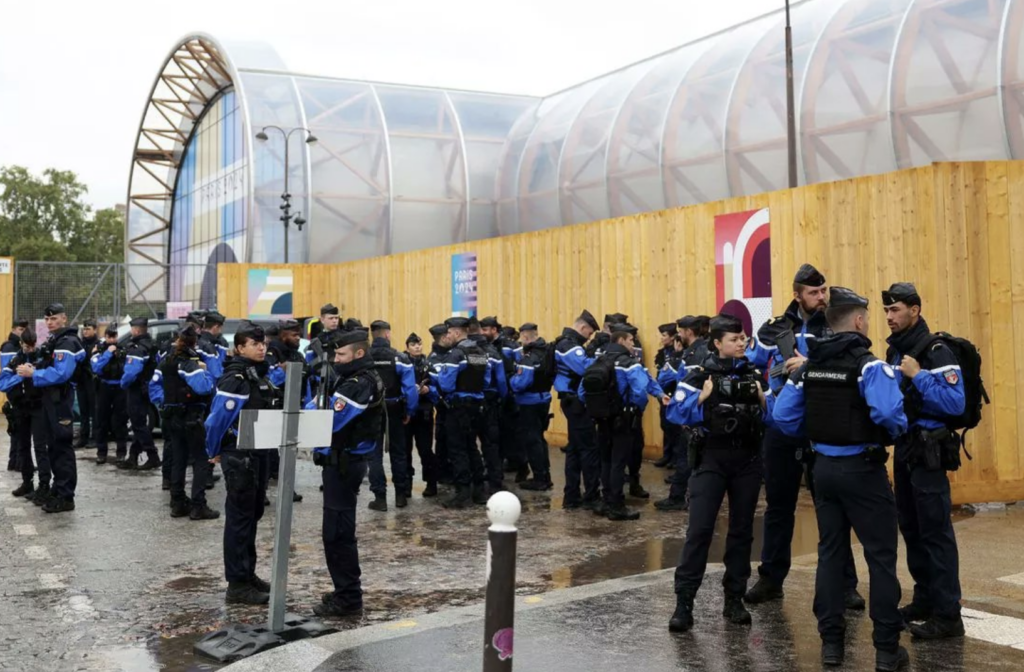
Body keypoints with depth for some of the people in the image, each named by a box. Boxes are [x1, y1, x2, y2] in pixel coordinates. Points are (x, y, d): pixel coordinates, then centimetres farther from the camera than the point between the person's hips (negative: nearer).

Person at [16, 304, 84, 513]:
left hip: (61, 401, -10)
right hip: (51, 400, 10)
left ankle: (66, 498, -6)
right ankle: (58, 489, 27)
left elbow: (61, 374, -25)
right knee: (54, 446, 16)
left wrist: (33, 374, -22)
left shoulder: (67, 343, -15)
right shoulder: (53, 341, 17)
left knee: (62, 446, -8)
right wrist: (33, 369, 2)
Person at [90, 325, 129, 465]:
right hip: (104, 388, 0)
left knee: (120, 421, 3)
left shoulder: (123, 350, 3)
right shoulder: (99, 350, -1)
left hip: (120, 388, 0)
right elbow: (96, 367, -18)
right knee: (102, 420, 3)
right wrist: (108, 353, -21)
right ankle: (101, 453, 10)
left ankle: (121, 452, 9)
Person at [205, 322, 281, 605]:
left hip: (258, 453, 9)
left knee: (253, 514, 16)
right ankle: (237, 585, 4)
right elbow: (217, 418, -18)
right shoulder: (235, 379, -17)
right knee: (239, 517, -3)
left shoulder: (260, 375, 10)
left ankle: (248, 574, 27)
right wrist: (214, 452, -6)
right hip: (239, 456, -9)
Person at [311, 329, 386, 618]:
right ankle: (347, 591, 27)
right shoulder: (367, 378, 14)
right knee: (341, 530, 17)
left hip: (342, 463, -10)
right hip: (348, 460, 10)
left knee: (337, 532, -4)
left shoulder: (358, 384, -18)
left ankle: (348, 599, 2)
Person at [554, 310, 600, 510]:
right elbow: (586, 368, -28)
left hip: (574, 401, 11)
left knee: (575, 448, 13)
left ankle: (571, 497, 16)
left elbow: (581, 364, 15)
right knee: (589, 448, -7)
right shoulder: (569, 345, -16)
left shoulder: (568, 343, 17)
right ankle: (592, 496, -3)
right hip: (576, 402, -11)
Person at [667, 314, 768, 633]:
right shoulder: (701, 374, -3)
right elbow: (675, 412, -10)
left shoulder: (753, 374, 8)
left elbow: (770, 417, 8)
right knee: (700, 528, -9)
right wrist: (703, 397, -21)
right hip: (712, 457, -4)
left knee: (742, 530, 9)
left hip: (748, 459, 4)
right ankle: (683, 602, -4)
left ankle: (734, 599, 19)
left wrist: (761, 399, -9)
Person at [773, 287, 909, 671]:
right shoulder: (869, 364, -14)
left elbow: (783, 415, 1)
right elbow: (888, 413, -29)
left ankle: (831, 641, 18)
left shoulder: (810, 365, 4)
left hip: (824, 467, 6)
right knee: (881, 556, 4)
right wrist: (895, 432, -8)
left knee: (831, 551, 14)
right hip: (863, 468, -6)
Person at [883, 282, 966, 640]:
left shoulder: (937, 352, -14)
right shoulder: (894, 351, 11)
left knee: (935, 531, -6)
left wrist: (918, 375, -24)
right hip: (904, 449, 9)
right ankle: (925, 599, 27)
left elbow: (955, 403, -24)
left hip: (929, 452, -8)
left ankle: (947, 615, -1)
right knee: (911, 528, 15)